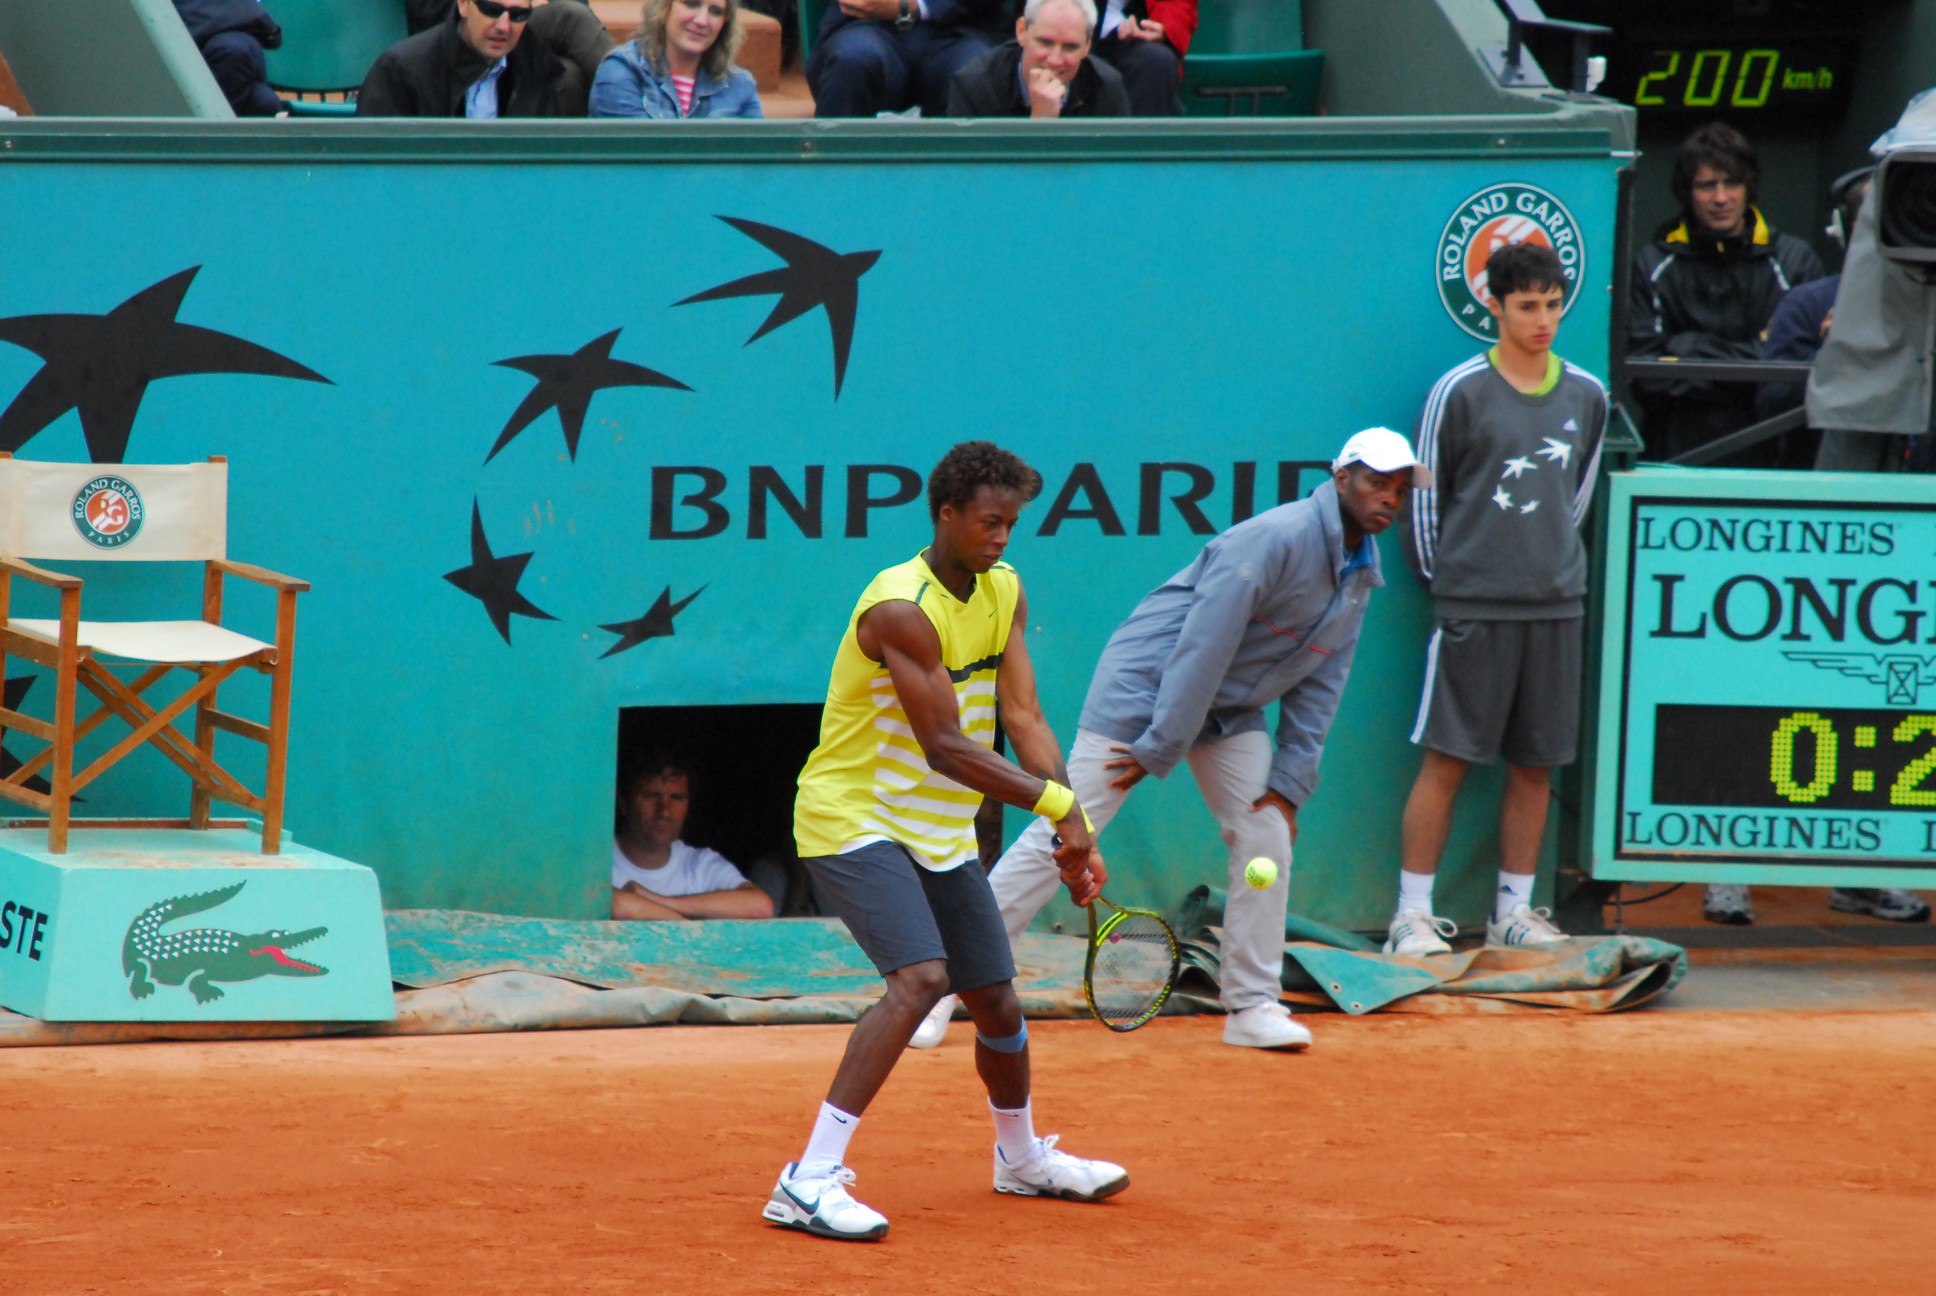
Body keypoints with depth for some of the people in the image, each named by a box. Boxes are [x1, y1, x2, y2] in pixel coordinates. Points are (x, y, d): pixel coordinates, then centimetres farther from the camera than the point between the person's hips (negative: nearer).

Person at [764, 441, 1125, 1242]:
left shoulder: (1003, 592, 3)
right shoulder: (902, 609, -23)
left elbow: (1023, 719, -2)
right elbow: (945, 748, -25)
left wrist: (1073, 834, -13)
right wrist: (1059, 803, -26)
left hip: (940, 832, 8)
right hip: (856, 819, -8)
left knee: (996, 1000, 15)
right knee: (920, 978, -27)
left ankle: (1022, 1157, 43)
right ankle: (808, 1183, -30)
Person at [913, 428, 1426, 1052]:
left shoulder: (1360, 576, 2)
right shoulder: (1276, 539, -25)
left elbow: (1318, 687, 6)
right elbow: (1203, 645, -26)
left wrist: (1288, 782, -1)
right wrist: (1159, 745, -25)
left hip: (1231, 713, 8)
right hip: (1146, 687, -8)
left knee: (1266, 835, -4)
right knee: (1061, 837, -8)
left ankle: (1251, 1006, 6)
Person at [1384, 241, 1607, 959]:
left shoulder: (1586, 396, 8)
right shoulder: (1460, 392, -5)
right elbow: (1425, 493, 1)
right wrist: (1442, 575, 6)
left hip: (1555, 604, 4)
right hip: (1473, 604, -4)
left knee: (1535, 764, 7)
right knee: (1447, 758, -5)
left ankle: (1513, 912, 15)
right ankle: (1413, 914, -2)